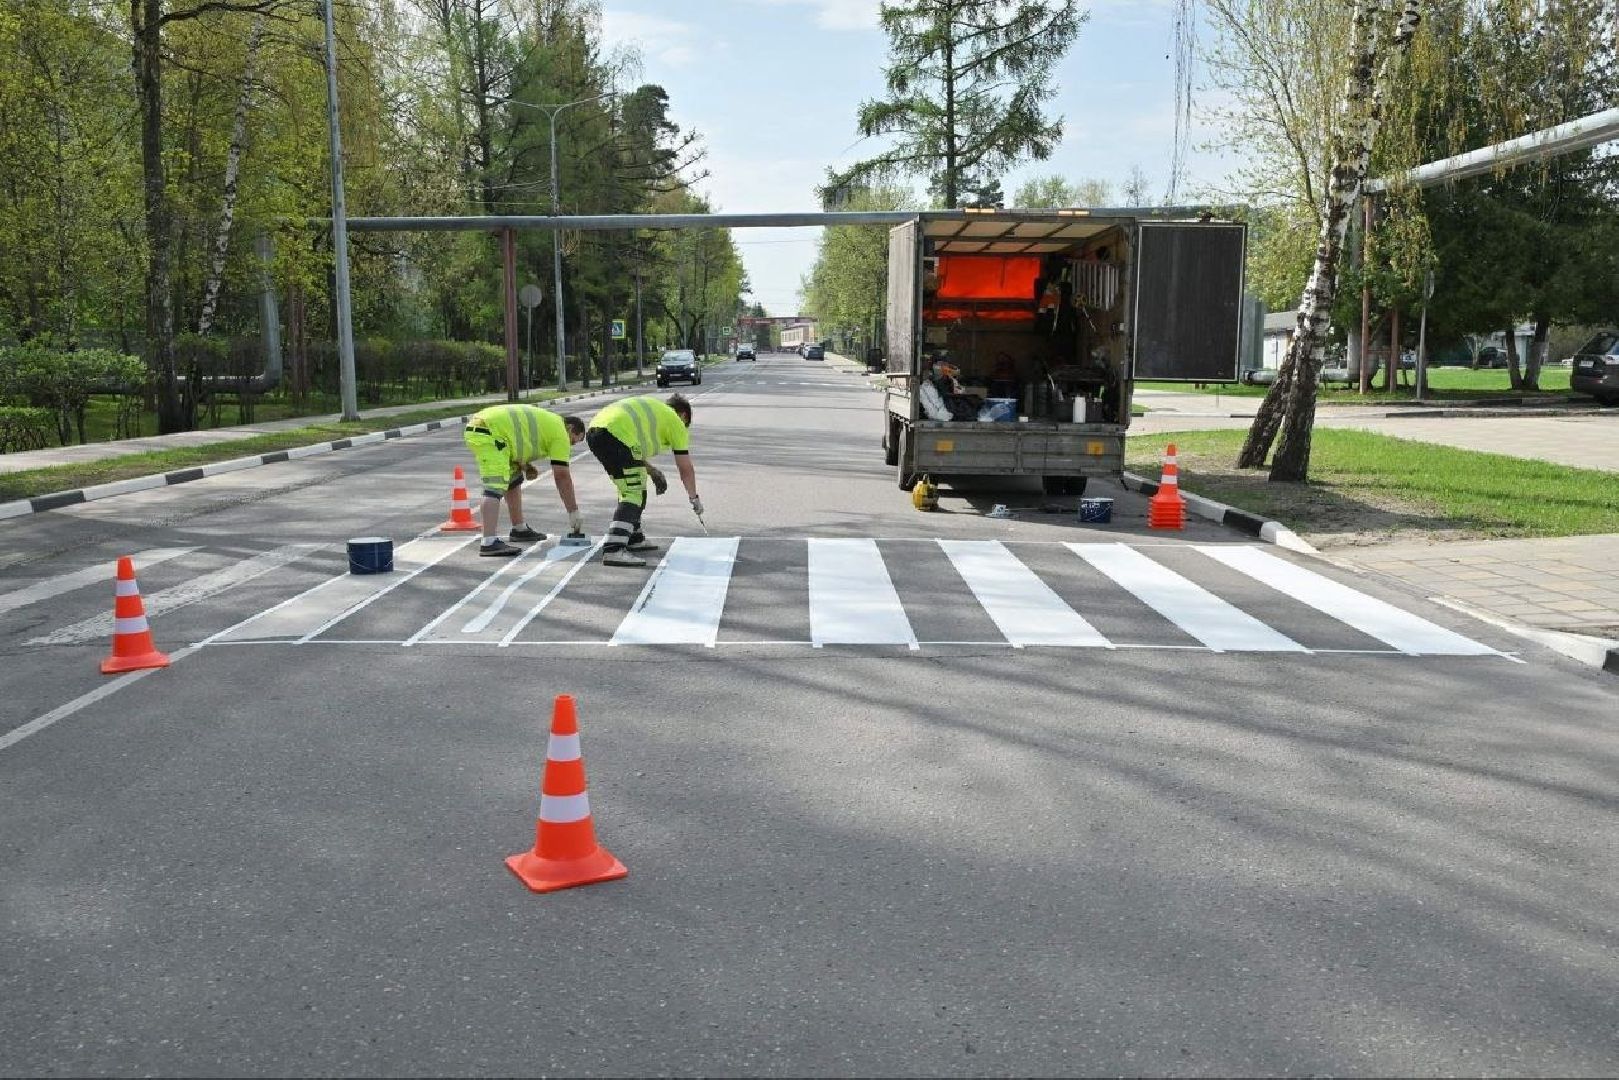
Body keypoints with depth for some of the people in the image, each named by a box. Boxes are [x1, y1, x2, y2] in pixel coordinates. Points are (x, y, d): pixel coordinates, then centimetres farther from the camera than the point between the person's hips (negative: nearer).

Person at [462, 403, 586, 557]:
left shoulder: (549, 422, 25)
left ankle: (519, 530, 30)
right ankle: (489, 543, -30)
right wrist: (574, 512, 2)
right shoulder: (560, 433, -1)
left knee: (513, 479, 20)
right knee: (496, 486, -19)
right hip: (488, 434, -10)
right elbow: (562, 477, -3)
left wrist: (526, 465, 10)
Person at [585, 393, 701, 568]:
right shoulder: (676, 422, 14)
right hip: (615, 435, -8)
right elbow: (686, 469, 19)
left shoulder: (652, 406, 33)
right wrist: (694, 498, 31)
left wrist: (652, 471, 34)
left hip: (593, 430, 9)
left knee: (629, 487, 23)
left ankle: (634, 539, 34)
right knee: (635, 493, -6)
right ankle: (614, 551, -18)